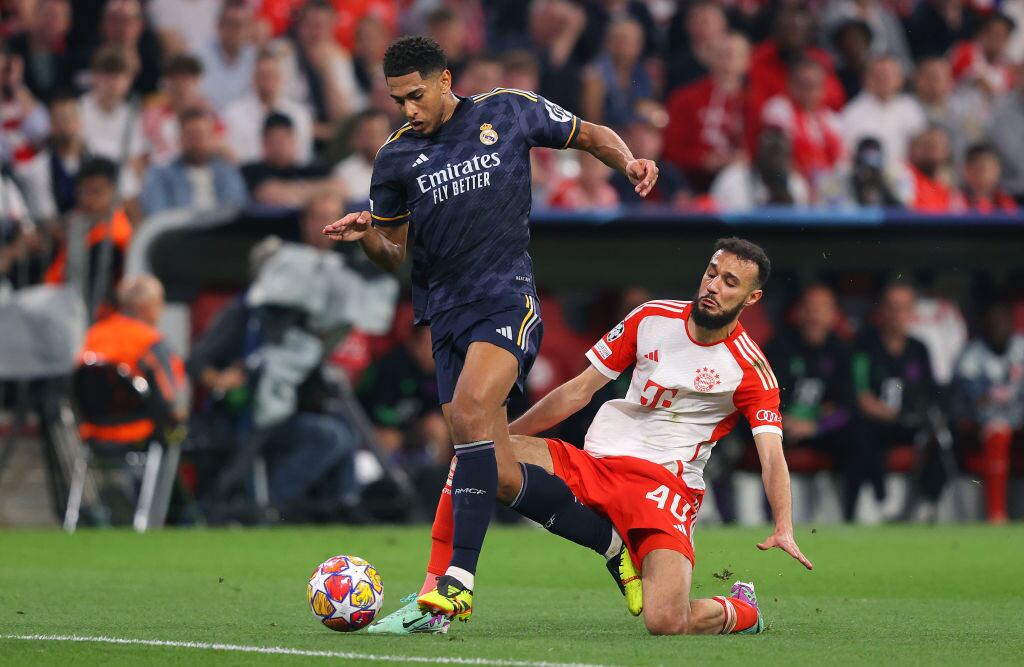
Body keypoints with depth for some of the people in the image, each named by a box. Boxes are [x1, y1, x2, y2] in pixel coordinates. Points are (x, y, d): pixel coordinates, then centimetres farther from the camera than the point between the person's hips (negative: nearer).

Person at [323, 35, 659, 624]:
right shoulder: (396, 159, 11)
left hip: (507, 295, -4)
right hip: (445, 314, 4)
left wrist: (628, 161, -2)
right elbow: (394, 254, 17)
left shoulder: (509, 112, 5)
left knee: (471, 408, -29)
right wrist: (365, 235, -5)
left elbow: (590, 135, 18)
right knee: (502, 477, -2)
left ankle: (460, 579, -32)